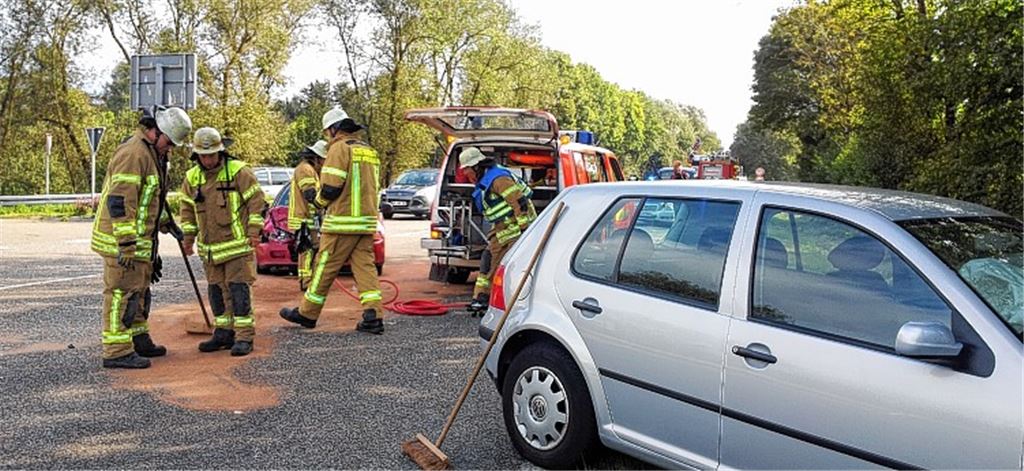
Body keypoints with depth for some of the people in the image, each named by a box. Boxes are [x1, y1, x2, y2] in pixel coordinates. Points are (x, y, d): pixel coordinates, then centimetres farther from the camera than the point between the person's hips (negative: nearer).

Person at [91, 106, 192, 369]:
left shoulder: (153, 154, 15)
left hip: (139, 239, 10)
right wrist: (126, 245, -27)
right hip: (122, 240, -10)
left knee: (140, 291, 18)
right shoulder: (133, 153, -19)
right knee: (122, 293, -6)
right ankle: (117, 352, -1)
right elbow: (119, 201, -25)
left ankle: (138, 340, 30)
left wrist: (166, 223, 33)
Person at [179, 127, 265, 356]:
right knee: (216, 290, 12)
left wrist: (254, 231, -11)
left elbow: (256, 200, -8)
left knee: (238, 288, -7)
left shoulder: (238, 171, -10)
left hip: (237, 243, -6)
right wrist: (188, 237, 16)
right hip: (210, 247, 6)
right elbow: (187, 208, 18)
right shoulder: (192, 177, 7)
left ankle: (244, 336, -3)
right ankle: (223, 333, 22)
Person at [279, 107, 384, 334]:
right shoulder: (369, 151, 18)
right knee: (366, 267, 5)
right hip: (367, 221, 7)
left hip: (342, 221, -7)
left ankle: (307, 313, 14)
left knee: (325, 267, 3)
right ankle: (373, 317, -2)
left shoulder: (339, 148, -7)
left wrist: (319, 200, 4)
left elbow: (331, 187, -15)